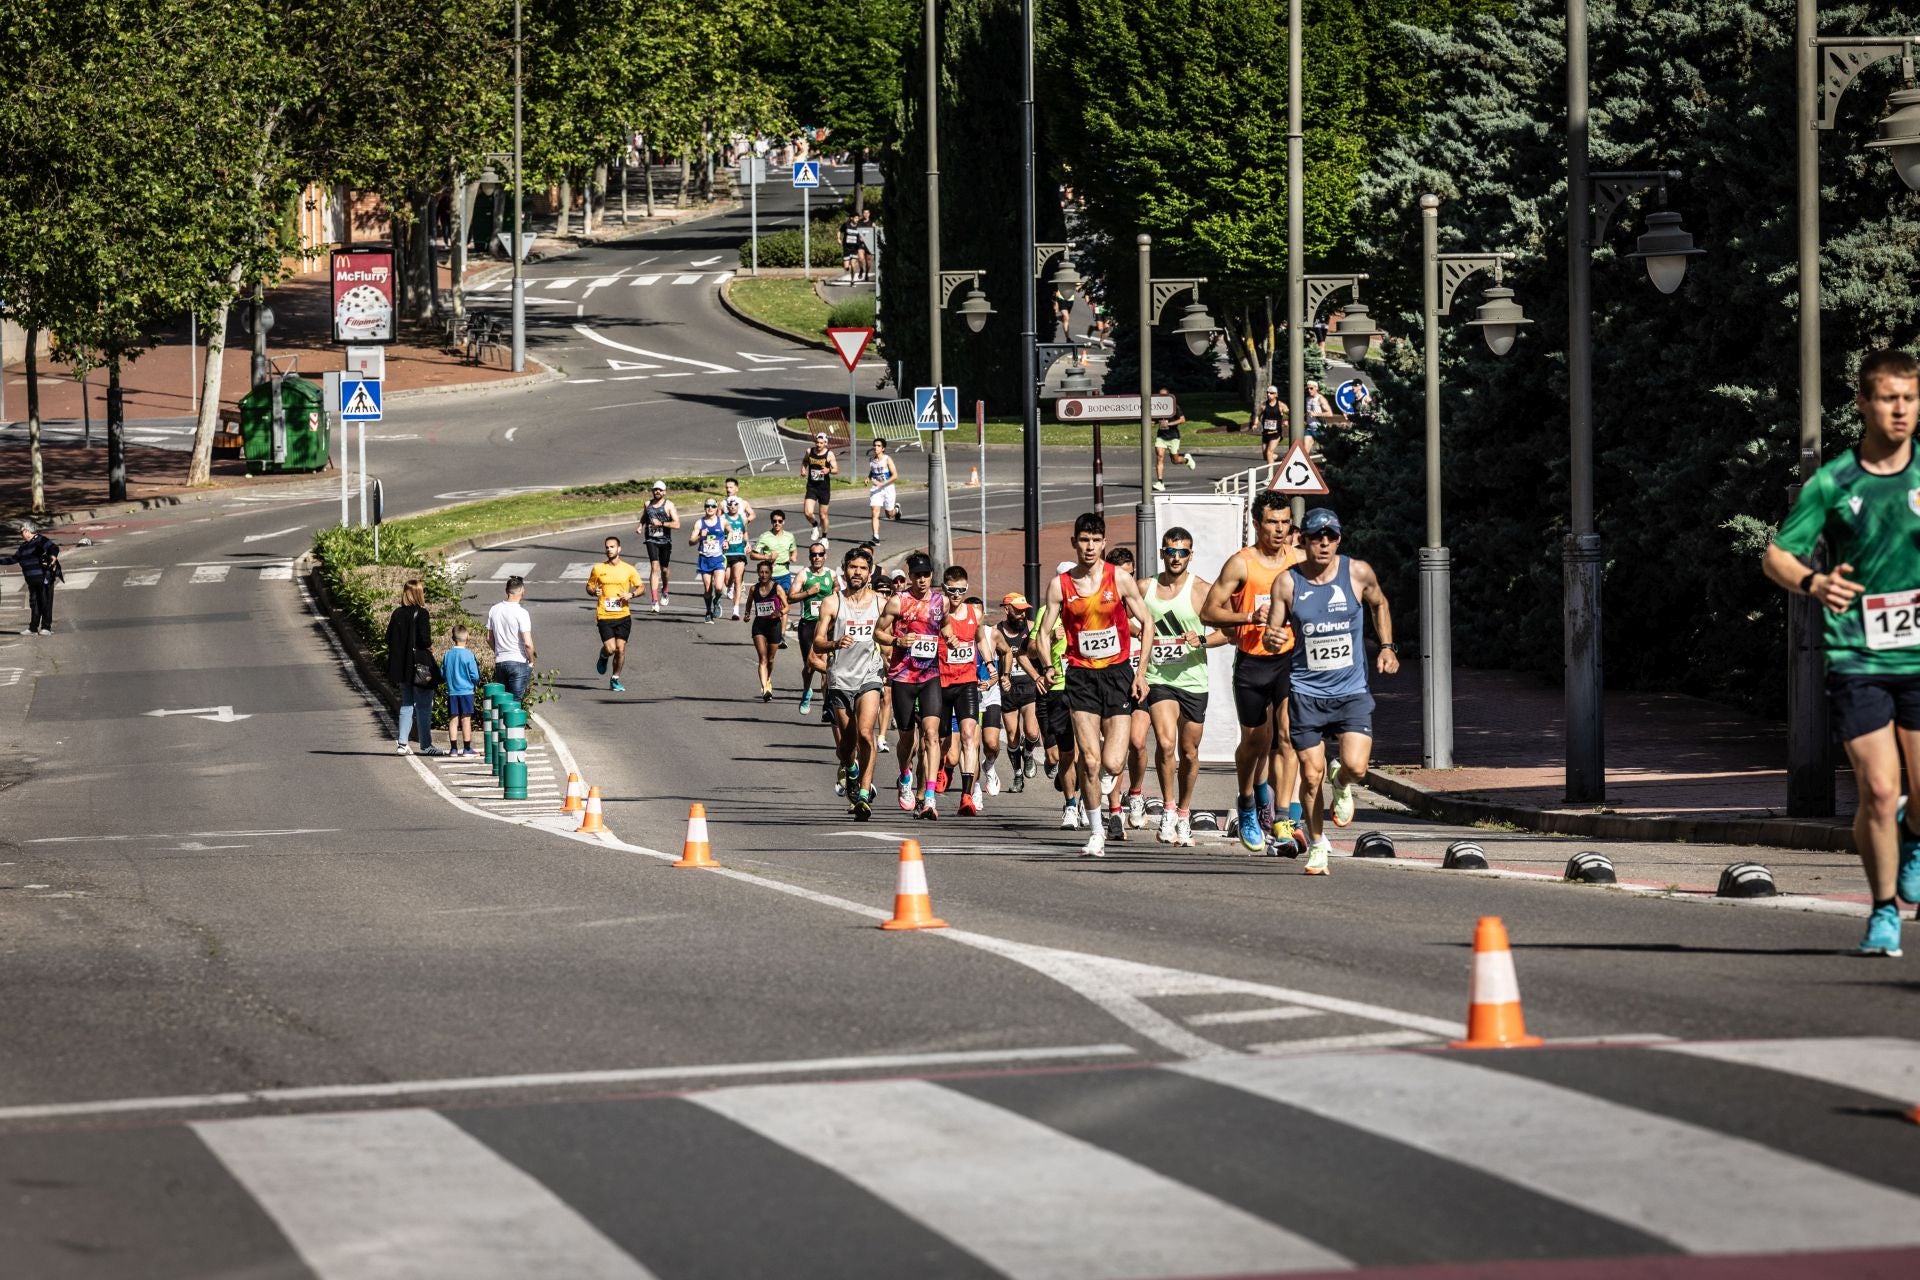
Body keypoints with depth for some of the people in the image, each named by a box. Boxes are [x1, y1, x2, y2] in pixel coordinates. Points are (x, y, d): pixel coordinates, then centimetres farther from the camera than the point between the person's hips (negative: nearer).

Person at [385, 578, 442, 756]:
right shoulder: (420, 613, -12)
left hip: (401, 666, 6)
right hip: (420, 666, -6)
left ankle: (402, 743, 11)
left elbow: (389, 638, 7)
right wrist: (429, 646, 0)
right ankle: (425, 745, 4)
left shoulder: (397, 613, 6)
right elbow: (424, 638, -20)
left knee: (406, 704, 14)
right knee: (423, 706, 1)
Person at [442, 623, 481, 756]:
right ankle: (467, 748, 3)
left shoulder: (448, 654, 2)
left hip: (452, 692, 4)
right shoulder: (468, 654, -11)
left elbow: (442, 674, 8)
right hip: (466, 690, -4)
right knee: (466, 719, 1)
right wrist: (476, 684, 11)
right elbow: (475, 675, -10)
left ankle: (453, 748, 7)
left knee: (453, 720, 7)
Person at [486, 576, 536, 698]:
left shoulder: (494, 610, 3)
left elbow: (489, 639, 10)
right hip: (518, 661, -5)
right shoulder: (521, 613, -15)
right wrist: (531, 660, -1)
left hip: (499, 663, 5)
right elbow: (527, 643, -18)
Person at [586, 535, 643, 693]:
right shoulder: (598, 569, 2)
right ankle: (603, 657, 26)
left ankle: (615, 680, 19)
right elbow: (589, 587, 12)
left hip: (623, 615, 1)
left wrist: (631, 594, -13)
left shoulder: (628, 569, 2)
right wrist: (594, 591, -11)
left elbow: (641, 587, 8)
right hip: (604, 616, -1)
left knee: (620, 649, 2)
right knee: (610, 648, -12)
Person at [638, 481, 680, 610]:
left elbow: (676, 524, -10)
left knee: (664, 569, 13)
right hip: (651, 540, 1)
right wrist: (640, 526, 4)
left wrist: (661, 523, -19)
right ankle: (655, 601, -18)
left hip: (665, 541, -1)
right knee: (654, 567, -13)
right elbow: (643, 518, 25)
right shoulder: (648, 504, 9)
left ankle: (665, 591, 44)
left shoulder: (668, 505, -2)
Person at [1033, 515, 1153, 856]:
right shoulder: (1060, 585, 0)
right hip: (1081, 675, 1)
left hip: (1118, 672, -1)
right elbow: (1044, 631, 6)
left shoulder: (1120, 579, -2)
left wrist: (1141, 672, -3)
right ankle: (1096, 833, 5)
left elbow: (1146, 624, 4)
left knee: (1112, 763, -9)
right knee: (1089, 760, -8)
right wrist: (1048, 667, -12)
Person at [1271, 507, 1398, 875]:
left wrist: (1387, 647, 11)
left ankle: (1342, 785, 20)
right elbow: (1273, 632, 2)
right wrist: (1270, 637, -21)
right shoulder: (1287, 583, -4)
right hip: (1306, 692, 0)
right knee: (1311, 775, -1)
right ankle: (1316, 844, 20)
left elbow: (1379, 604, 18)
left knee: (1356, 767, -17)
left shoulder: (1358, 573, -3)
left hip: (1352, 692, 0)